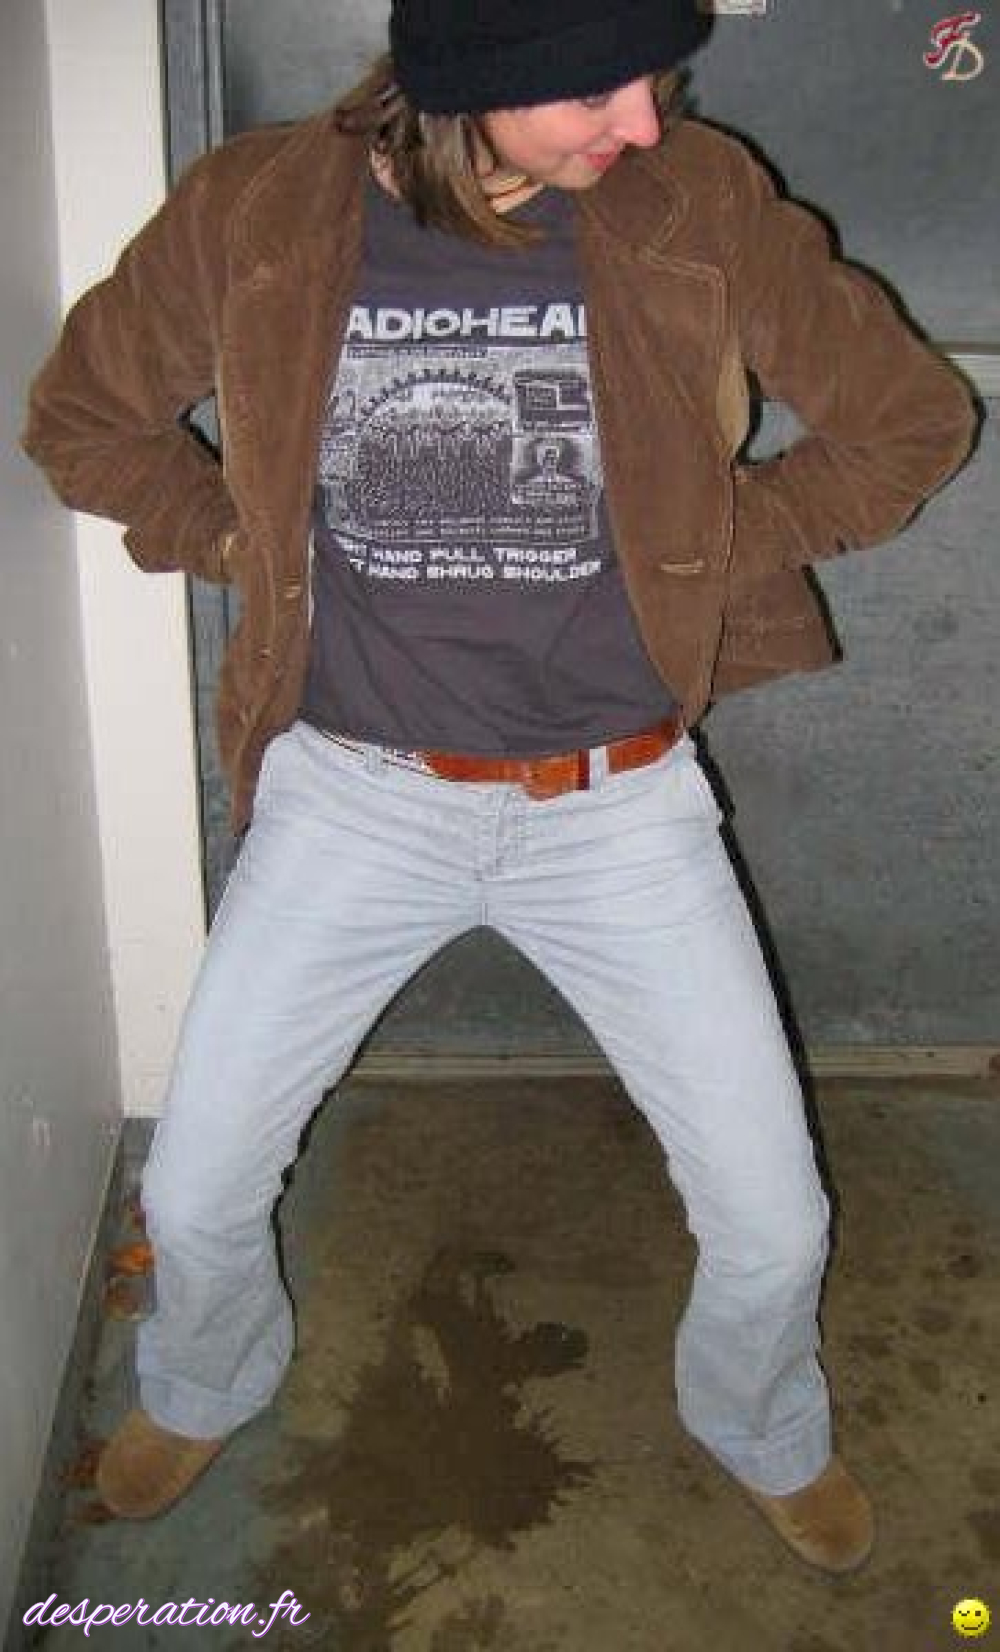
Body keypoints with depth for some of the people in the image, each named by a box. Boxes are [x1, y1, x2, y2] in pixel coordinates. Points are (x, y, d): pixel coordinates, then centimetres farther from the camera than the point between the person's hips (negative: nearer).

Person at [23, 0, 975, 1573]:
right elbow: (81, 415, 8)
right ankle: (203, 1390, 47)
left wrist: (701, 555, -4)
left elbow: (914, 417, 0)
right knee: (192, 1193, 10)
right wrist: (256, 546, -2)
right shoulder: (256, 210, -9)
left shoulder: (699, 201, -10)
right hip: (352, 792, 1)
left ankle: (766, 1432, 42)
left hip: (620, 801, 0)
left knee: (774, 1222, 5)